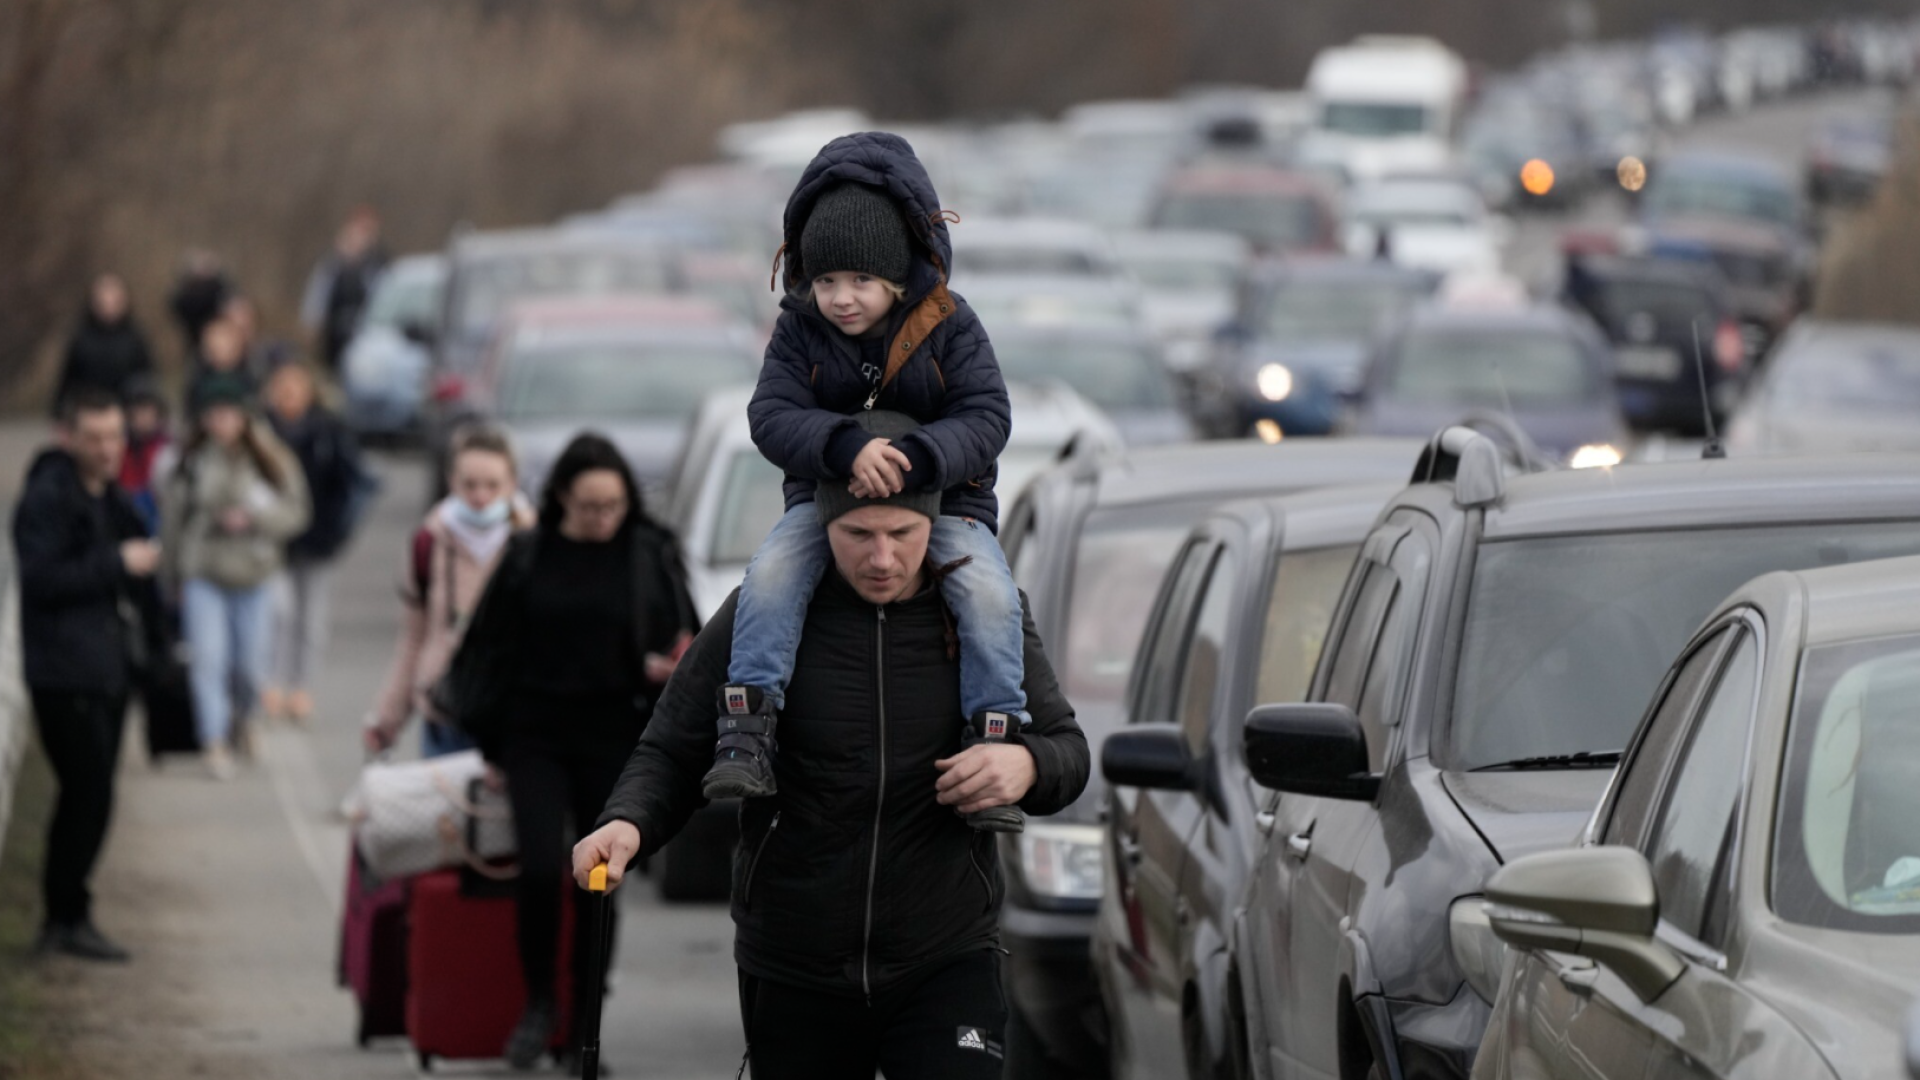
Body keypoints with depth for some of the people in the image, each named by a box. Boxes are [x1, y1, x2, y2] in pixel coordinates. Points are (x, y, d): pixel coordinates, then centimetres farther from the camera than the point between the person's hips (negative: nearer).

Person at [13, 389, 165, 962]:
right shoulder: (47, 498, -13)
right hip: (67, 673, -9)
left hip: (107, 669, 9)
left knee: (86, 796, 12)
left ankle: (62, 918, 19)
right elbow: (42, 577, -22)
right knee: (88, 795, -10)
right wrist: (118, 564, -21)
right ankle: (68, 919, -3)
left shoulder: (108, 497, 16)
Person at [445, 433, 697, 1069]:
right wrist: (490, 740, 6)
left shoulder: (651, 557, 0)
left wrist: (669, 669, -17)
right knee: (541, 869, -14)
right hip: (536, 740, 0)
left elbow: (686, 642, 6)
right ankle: (538, 1003, 7)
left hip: (612, 744, 0)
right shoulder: (528, 558, 1)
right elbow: (490, 649, 7)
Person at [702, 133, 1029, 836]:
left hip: (941, 498, -1)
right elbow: (774, 416, -14)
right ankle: (746, 735, -30)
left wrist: (916, 460, -35)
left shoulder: (948, 325, -6)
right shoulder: (800, 329, -2)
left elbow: (986, 417, -14)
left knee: (989, 593, -30)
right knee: (771, 573, -29)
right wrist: (846, 447, -35)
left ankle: (993, 738, -24)